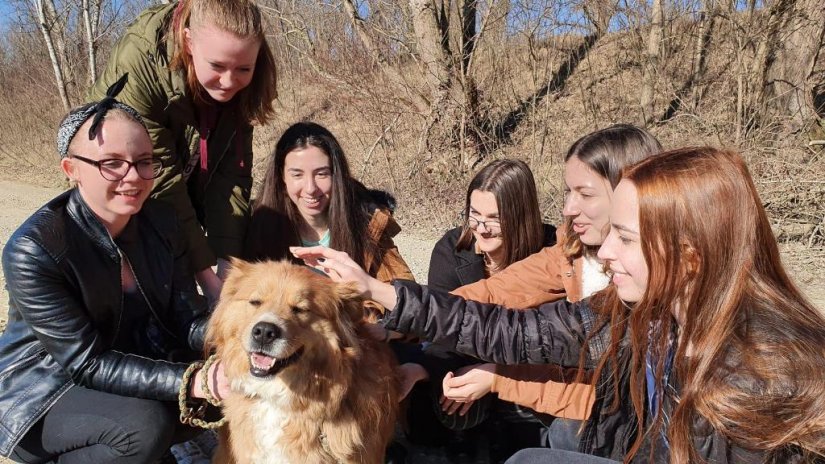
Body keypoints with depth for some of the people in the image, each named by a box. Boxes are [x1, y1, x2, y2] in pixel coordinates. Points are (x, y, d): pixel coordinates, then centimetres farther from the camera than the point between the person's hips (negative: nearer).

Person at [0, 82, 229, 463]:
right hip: (43, 390, -6)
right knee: (145, 425, -32)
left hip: (131, 367, 6)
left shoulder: (160, 220, -8)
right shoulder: (33, 250, -26)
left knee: (234, 390, -12)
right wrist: (193, 380, -37)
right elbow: (87, 363, -26)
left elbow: (188, 319, -8)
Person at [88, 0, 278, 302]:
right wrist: (205, 272, -33)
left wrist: (227, 262, -28)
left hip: (189, 190, 4)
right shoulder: (137, 63, -34)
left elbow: (232, 172, -19)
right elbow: (159, 178, -33)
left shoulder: (238, 83, -20)